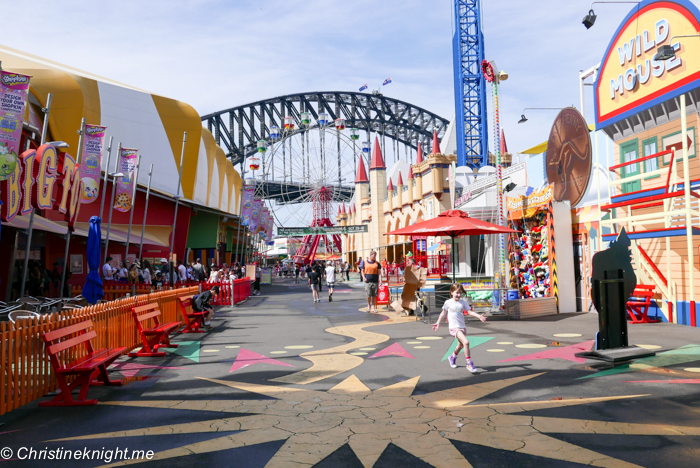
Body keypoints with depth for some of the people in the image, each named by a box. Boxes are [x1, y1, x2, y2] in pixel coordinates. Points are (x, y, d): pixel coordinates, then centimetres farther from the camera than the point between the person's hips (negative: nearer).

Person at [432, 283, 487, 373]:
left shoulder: (463, 302, 5)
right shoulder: (448, 302, -1)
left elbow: (470, 312, 0)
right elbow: (443, 313, 11)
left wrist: (479, 316, -16)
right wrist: (438, 323, 12)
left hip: (462, 326, 5)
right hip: (454, 327, -5)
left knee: (461, 344, 20)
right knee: (466, 342, -23)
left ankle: (452, 358, 49)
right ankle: (469, 364, -15)